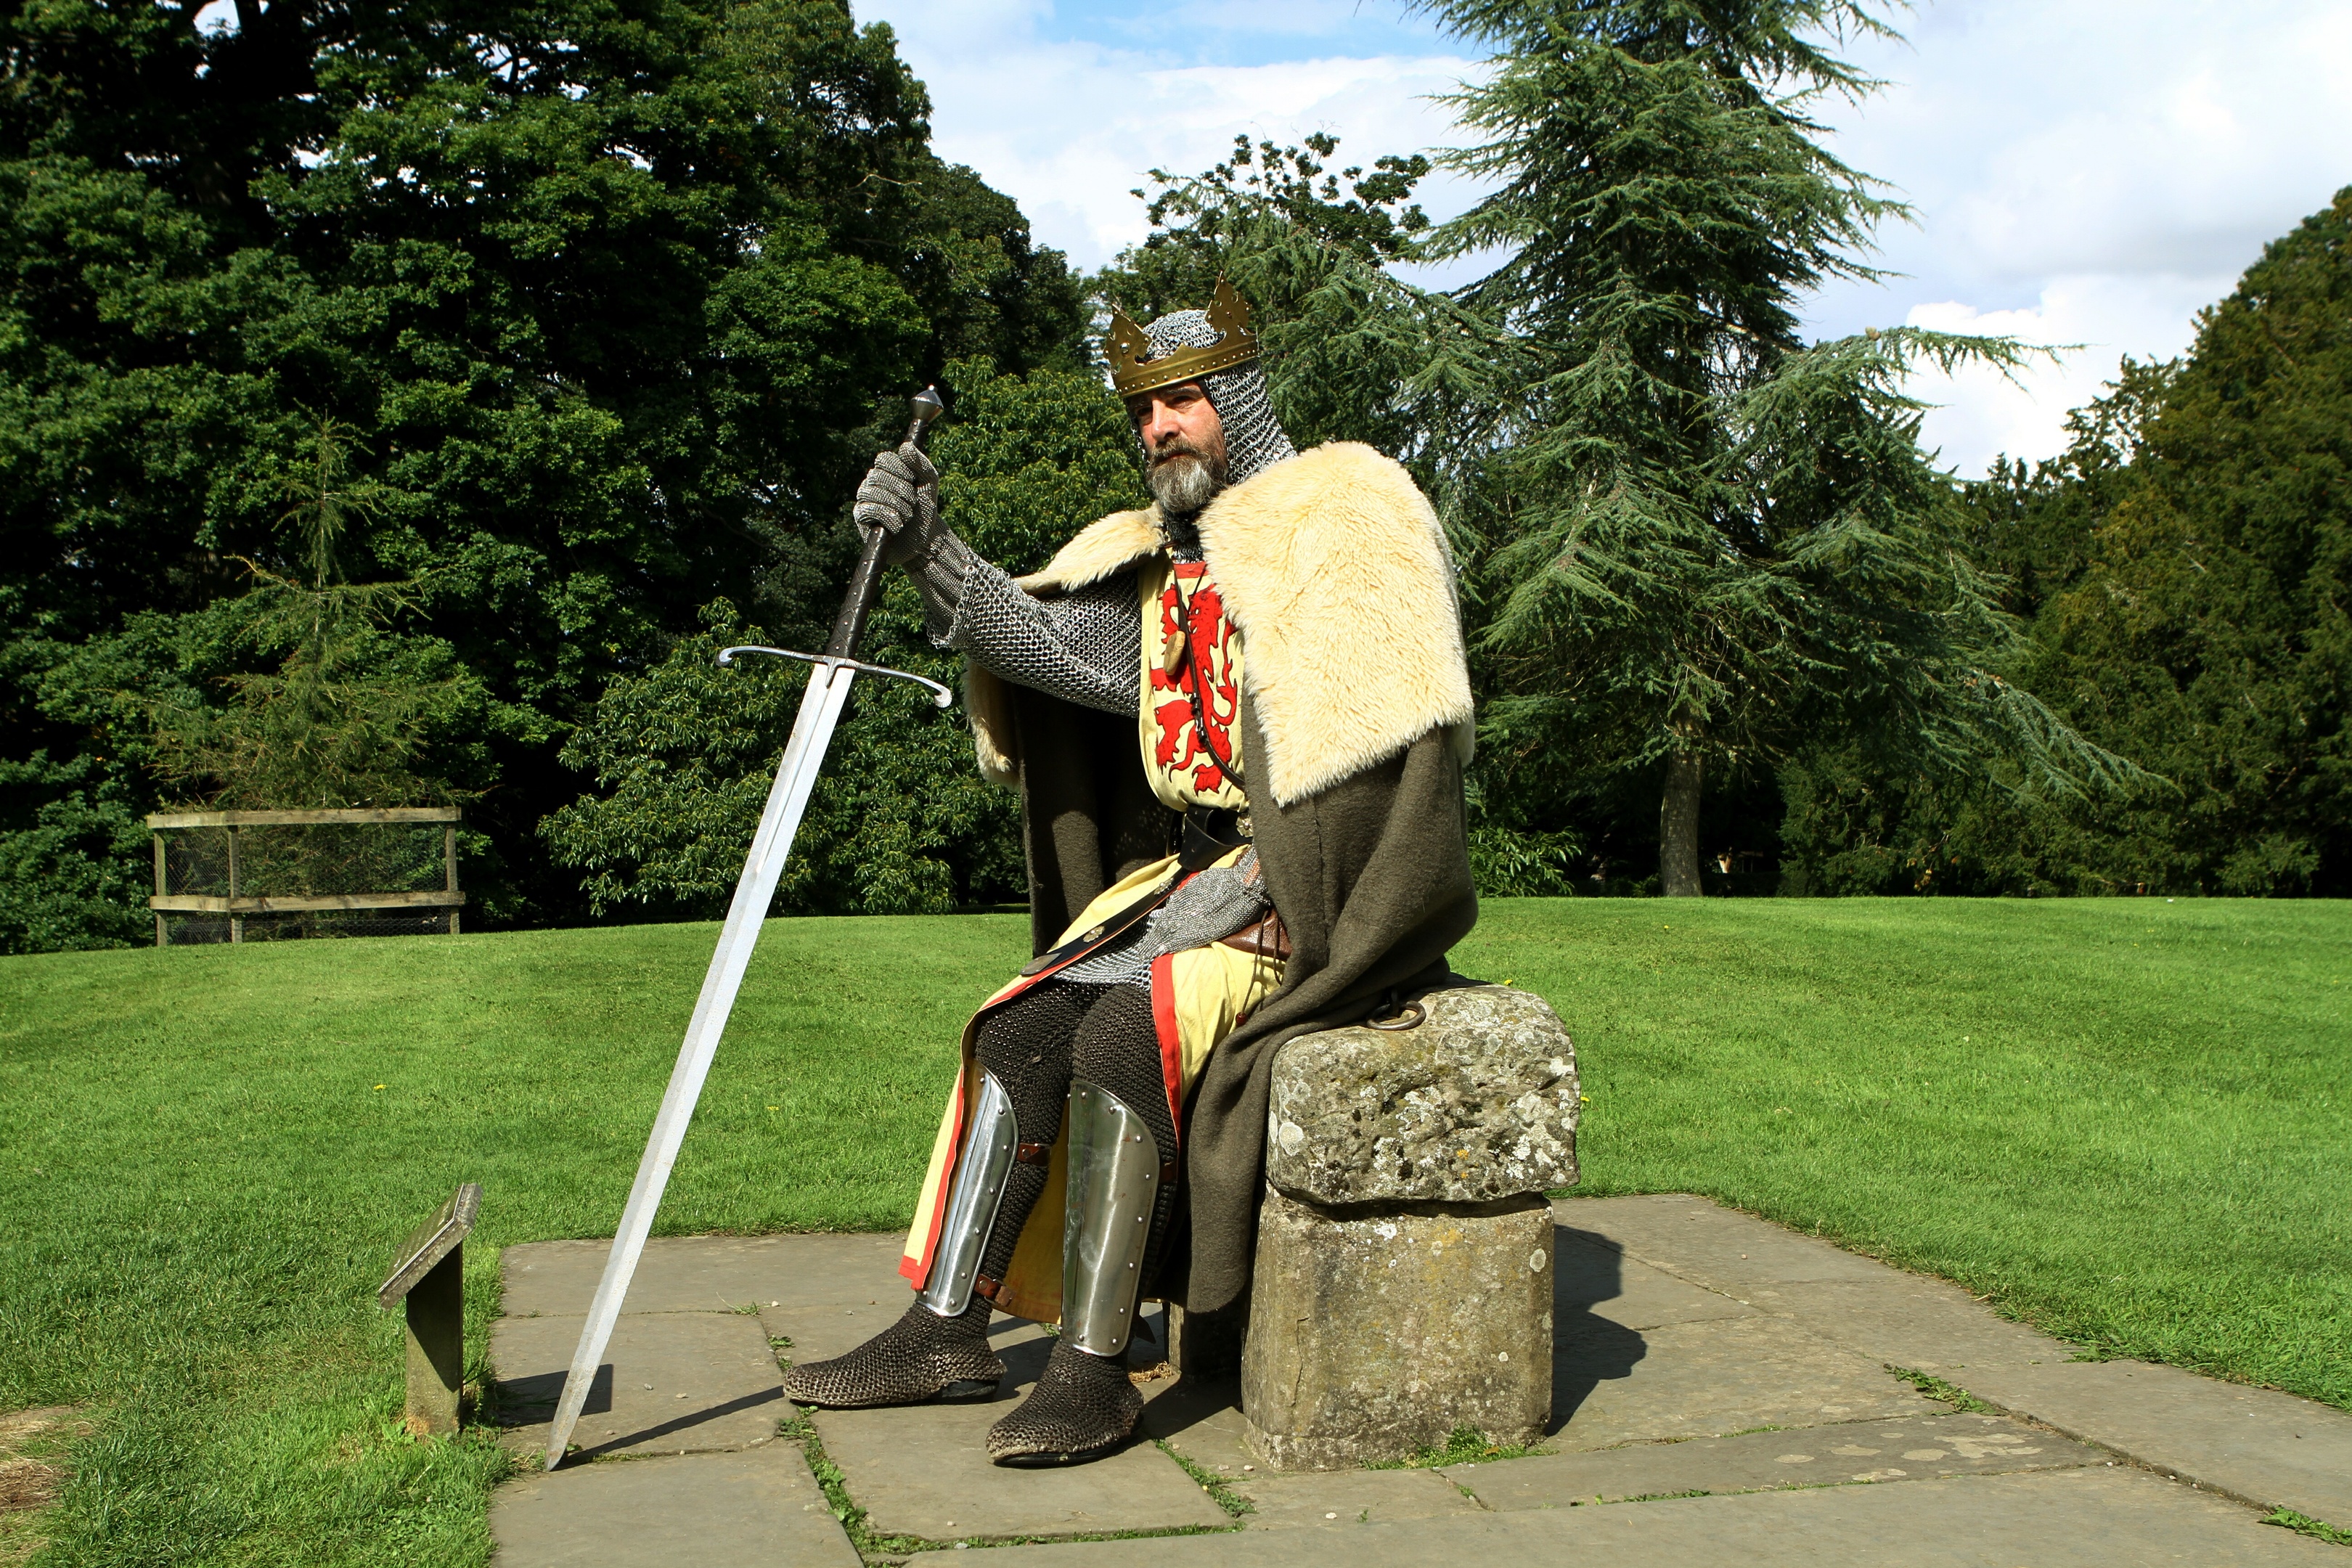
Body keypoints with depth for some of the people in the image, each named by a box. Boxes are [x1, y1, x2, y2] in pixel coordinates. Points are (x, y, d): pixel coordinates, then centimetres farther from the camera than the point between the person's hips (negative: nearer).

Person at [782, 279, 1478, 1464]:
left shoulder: (1347, 517, -5)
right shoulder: (1158, 561, 17)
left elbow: (1351, 742, -15)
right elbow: (1066, 648, -2)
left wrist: (1234, 893, -20)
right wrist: (934, 558, -15)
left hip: (1318, 887, -7)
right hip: (1193, 874, 7)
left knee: (1125, 1028, -26)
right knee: (1019, 1029, -5)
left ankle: (1093, 1368, -21)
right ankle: (948, 1328, 1)